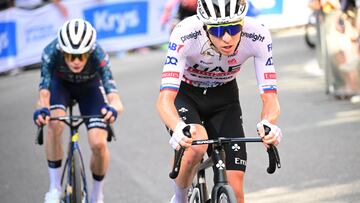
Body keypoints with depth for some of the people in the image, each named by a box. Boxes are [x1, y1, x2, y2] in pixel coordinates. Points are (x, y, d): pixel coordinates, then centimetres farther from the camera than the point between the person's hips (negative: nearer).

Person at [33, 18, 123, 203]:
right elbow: (44, 91, -41)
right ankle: (54, 188, -16)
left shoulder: (98, 56, -38)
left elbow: (113, 95, -45)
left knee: (98, 143, -17)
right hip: (60, 84, 0)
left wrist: (113, 108, -69)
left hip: (90, 87, 0)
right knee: (54, 123, -31)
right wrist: (42, 109, -63)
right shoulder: (51, 53, -36)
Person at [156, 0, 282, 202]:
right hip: (184, 94, -2)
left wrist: (268, 124, -50)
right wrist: (179, 128, -61)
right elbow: (165, 99, -40)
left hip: (224, 97, 2)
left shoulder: (258, 36, -29)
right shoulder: (185, 35, -35)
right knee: (196, 145, -34)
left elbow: (270, 97, -28)